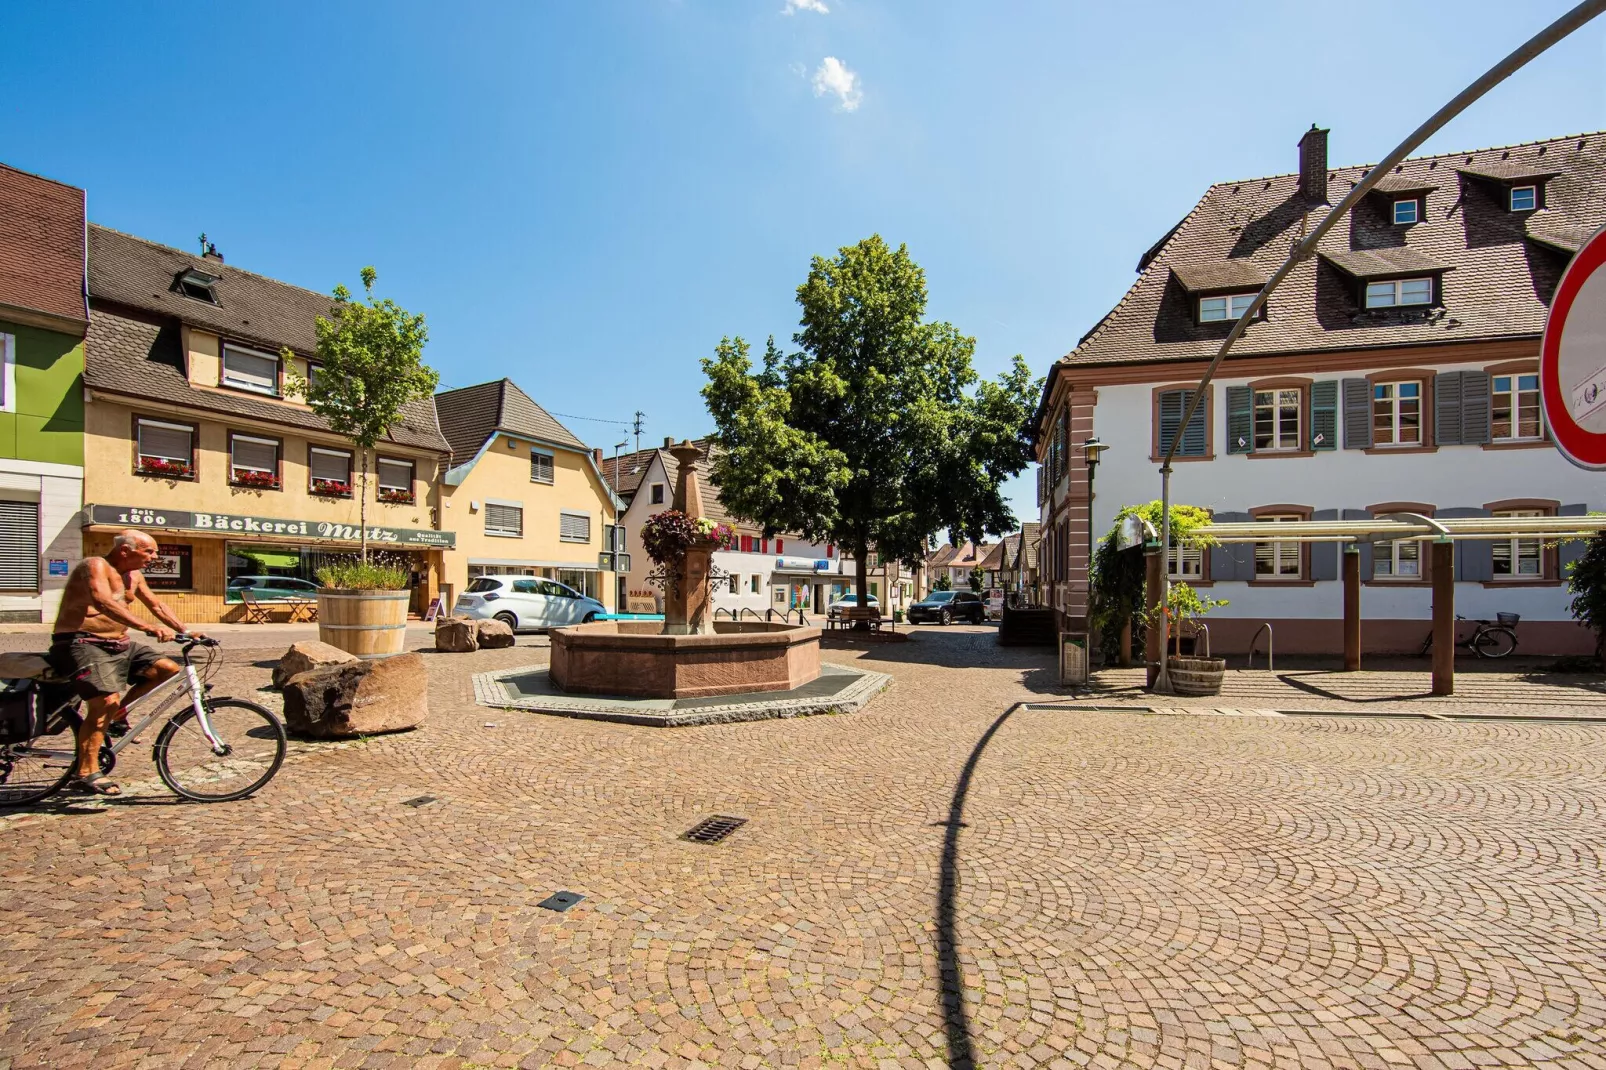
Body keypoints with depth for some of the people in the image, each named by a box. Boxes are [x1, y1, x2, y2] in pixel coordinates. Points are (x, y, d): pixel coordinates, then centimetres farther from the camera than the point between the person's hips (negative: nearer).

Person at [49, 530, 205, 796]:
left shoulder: (134, 575, 11)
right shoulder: (96, 566, -15)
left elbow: (156, 605, 17)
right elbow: (104, 603, -32)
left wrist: (186, 631, 6)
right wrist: (148, 628, -43)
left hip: (118, 644, 8)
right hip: (82, 644, -8)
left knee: (168, 668, -5)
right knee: (106, 701, -21)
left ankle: (120, 711, 13)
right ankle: (86, 772, -13)